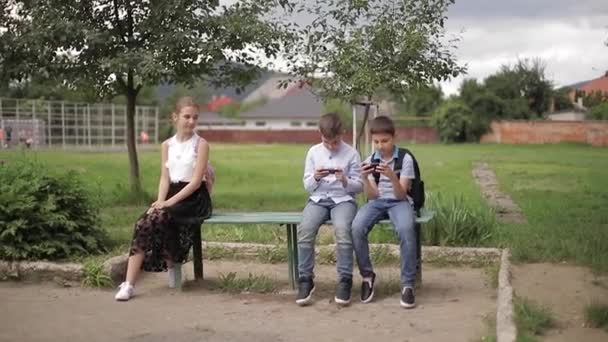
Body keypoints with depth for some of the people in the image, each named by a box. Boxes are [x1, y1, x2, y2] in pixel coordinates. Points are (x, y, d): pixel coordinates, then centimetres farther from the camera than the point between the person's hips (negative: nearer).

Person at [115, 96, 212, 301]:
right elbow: (165, 178, 8)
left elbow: (196, 181, -10)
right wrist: (160, 201, -12)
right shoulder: (167, 145, 13)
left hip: (194, 198, -4)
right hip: (172, 196, 4)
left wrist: (170, 202, -19)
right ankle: (129, 283, -29)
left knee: (159, 218, -32)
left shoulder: (201, 144, -1)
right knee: (145, 222, -25)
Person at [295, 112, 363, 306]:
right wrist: (315, 178, -12)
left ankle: (345, 280, -22)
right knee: (304, 229, -28)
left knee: (343, 229, -34)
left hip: (343, 199, -2)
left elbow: (359, 186, 4)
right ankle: (305, 279, -16)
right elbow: (307, 186, 10)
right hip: (318, 199, 2)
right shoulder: (313, 152, 8)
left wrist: (346, 181, -16)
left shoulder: (351, 154, 2)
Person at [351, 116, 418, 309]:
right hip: (377, 202, 3)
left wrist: (392, 177, -29)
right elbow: (372, 195, 0)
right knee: (356, 228, -30)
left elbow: (401, 194, -10)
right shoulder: (370, 161, 6)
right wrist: (365, 178, -18)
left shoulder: (405, 158, -4)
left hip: (399, 202, -3)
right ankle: (367, 275, -8)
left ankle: (408, 284, -26)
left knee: (406, 229, -38)